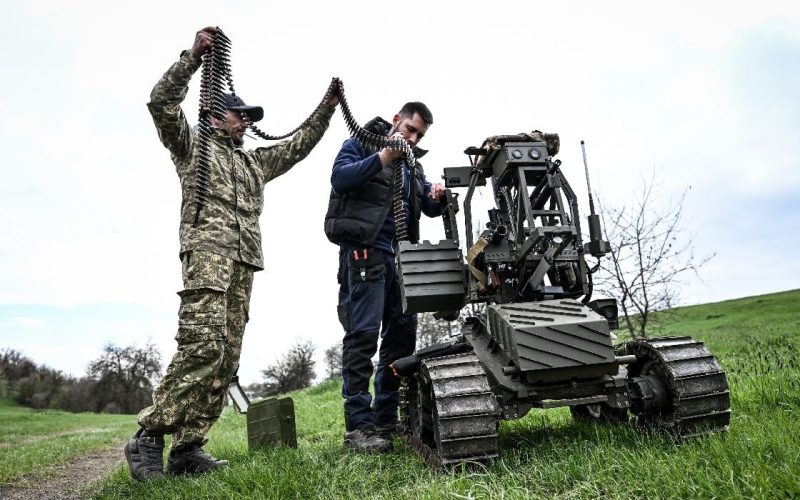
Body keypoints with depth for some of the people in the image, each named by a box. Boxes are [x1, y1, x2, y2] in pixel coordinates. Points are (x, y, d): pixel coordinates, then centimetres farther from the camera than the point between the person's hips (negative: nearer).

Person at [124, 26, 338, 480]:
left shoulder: (256, 162, 33)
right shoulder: (193, 144, 18)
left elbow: (300, 145, 34)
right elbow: (162, 103, 4)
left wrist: (327, 108, 27)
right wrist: (195, 55, -1)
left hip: (245, 260, 6)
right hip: (207, 248, -6)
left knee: (227, 357, -3)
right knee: (203, 344, -23)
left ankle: (188, 448, 0)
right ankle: (149, 437, -13)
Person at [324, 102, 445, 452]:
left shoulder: (412, 164, 24)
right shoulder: (361, 143, 5)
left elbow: (430, 209, 21)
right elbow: (339, 179, -13)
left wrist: (436, 196, -1)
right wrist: (383, 157, -17)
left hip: (400, 256, 8)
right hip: (364, 251, -8)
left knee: (402, 335, 6)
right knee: (363, 334, -12)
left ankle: (386, 419, 16)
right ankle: (358, 427, -9)